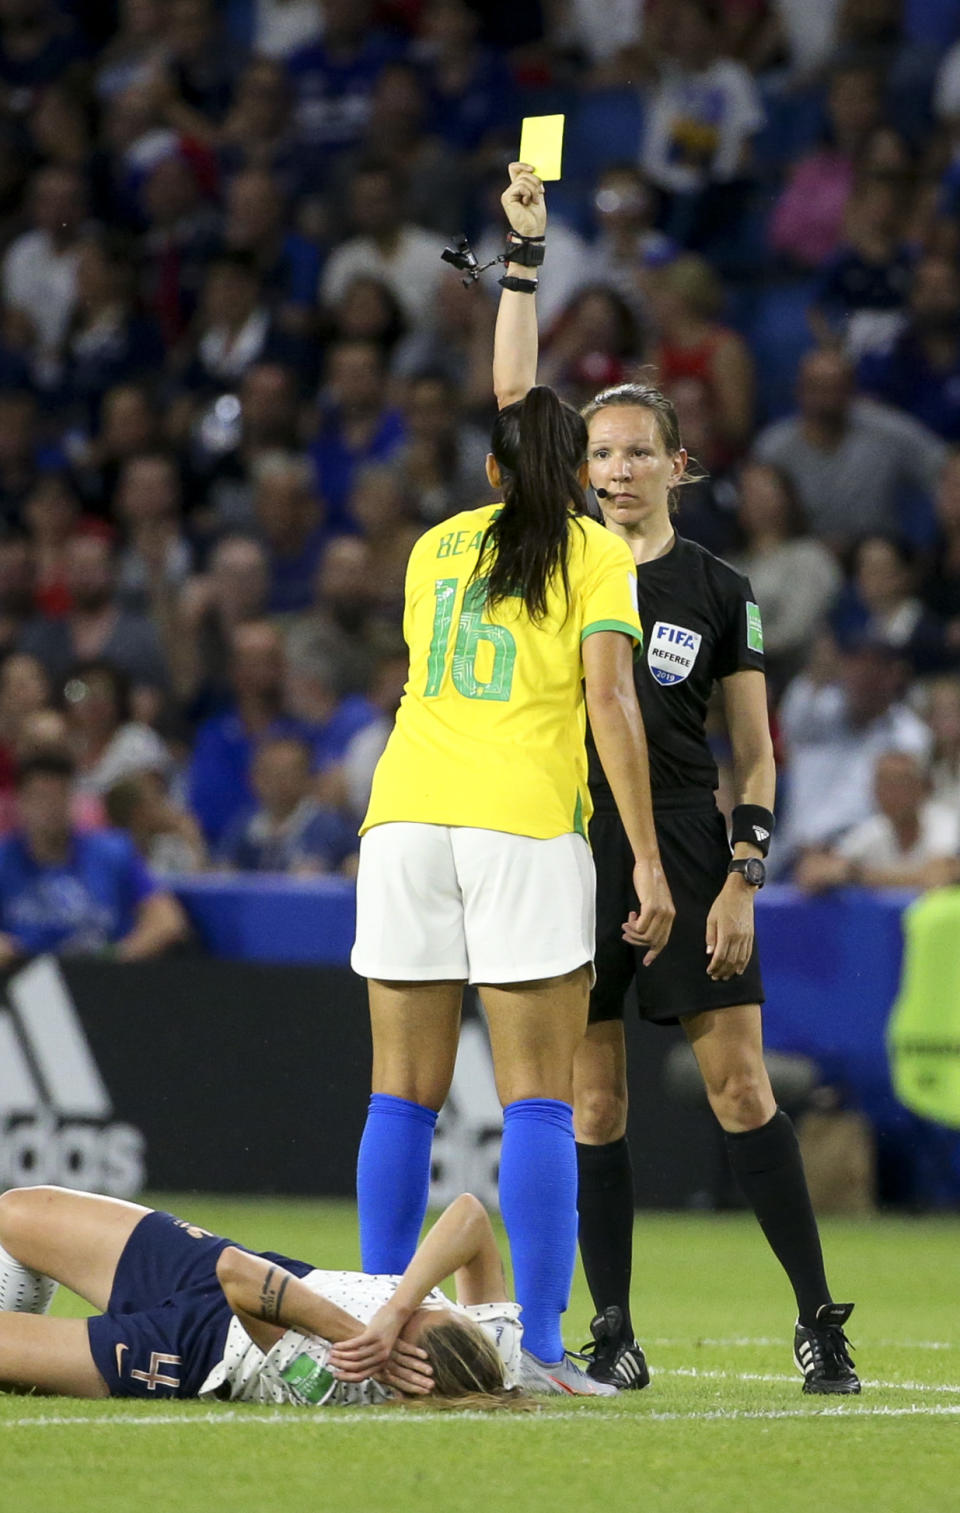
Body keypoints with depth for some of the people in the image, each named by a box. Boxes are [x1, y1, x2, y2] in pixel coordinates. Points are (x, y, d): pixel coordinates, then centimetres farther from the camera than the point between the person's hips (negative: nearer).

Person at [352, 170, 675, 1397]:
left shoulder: (437, 546, 17)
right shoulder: (597, 557, 5)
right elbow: (611, 705, -6)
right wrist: (648, 859, -6)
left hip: (404, 815, 4)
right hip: (526, 824, -4)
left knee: (404, 1096, 7)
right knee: (537, 1102, -2)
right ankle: (538, 1347, -8)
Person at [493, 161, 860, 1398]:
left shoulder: (719, 592, 5)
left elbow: (755, 753, 6)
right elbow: (513, 393, 0)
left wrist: (742, 877, -6)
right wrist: (524, 245, -6)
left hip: (684, 844, -1)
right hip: (568, 840, 1)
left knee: (738, 1082, -6)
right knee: (590, 1098, 1)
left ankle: (818, 1318, -4)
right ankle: (610, 1330, 7)